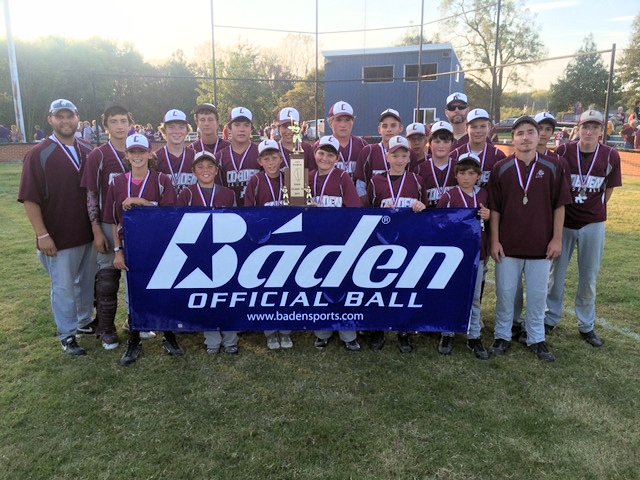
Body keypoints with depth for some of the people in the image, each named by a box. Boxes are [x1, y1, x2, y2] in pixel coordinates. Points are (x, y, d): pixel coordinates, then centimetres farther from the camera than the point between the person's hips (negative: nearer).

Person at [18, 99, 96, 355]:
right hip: (58, 237, -5)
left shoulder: (87, 153, 6)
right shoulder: (38, 154, -8)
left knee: (87, 282, 17)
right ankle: (67, 335, 20)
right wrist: (42, 235, -16)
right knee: (63, 287, 6)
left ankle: (86, 322, 35)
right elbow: (30, 199, -11)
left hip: (88, 234, 5)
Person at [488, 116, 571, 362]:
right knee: (505, 293, 9)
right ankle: (503, 336, 25)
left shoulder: (551, 168, 0)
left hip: (541, 245, 1)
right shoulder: (501, 168, -2)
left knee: (538, 294, 11)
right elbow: (494, 208, 0)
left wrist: (557, 238, 0)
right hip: (508, 245, 0)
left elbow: (559, 205, 4)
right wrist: (494, 241, -3)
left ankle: (536, 339, 27)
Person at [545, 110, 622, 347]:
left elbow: (608, 190, 8)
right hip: (563, 222, -1)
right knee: (555, 274, 10)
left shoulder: (611, 156, -3)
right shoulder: (563, 152, -7)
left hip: (593, 225, 1)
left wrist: (593, 211, 9)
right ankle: (551, 319, 26)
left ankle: (586, 326, 25)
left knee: (589, 278, 10)